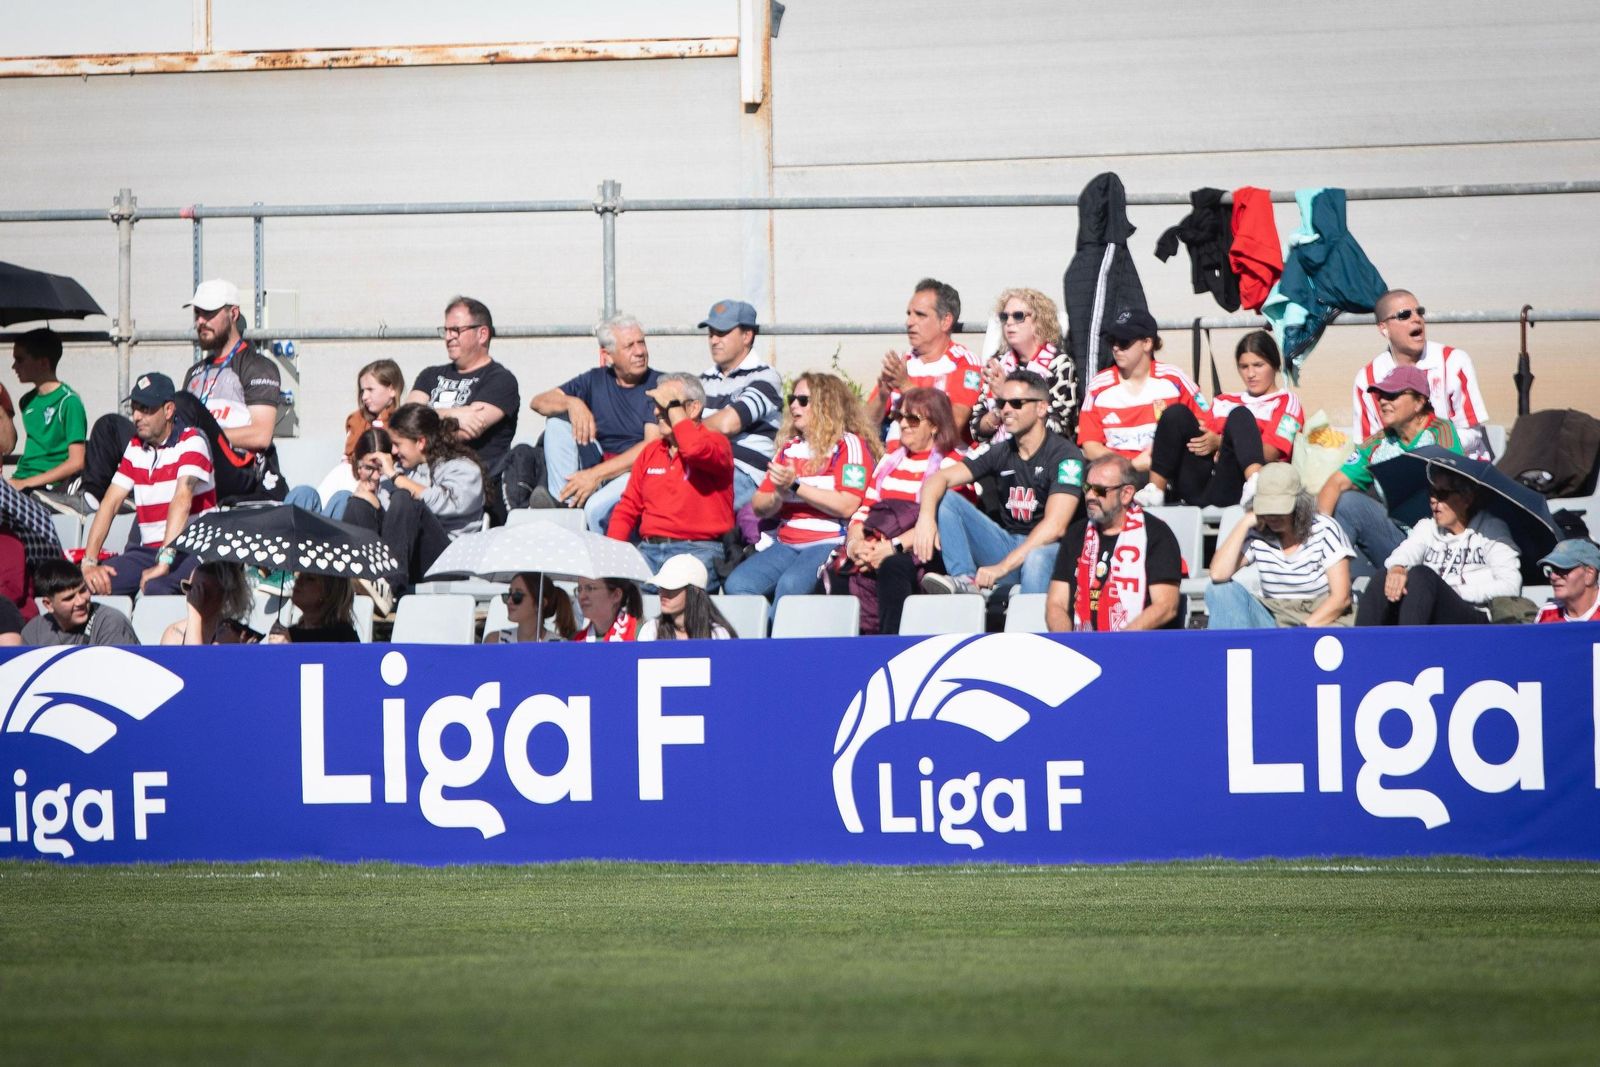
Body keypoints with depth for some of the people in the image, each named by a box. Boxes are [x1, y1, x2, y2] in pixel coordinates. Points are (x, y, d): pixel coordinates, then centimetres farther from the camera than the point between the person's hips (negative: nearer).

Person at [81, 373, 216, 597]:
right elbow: (110, 504, 9)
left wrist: (164, 562, -30)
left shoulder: (191, 442, -6)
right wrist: (89, 562, -5)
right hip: (148, 551, 6)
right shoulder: (135, 448, 14)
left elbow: (182, 500, -19)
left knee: (156, 587, -36)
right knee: (96, 584, -20)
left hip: (192, 552, -6)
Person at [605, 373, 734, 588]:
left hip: (697, 550, -5)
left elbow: (695, 449, -23)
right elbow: (628, 508, 19)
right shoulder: (650, 452, 22)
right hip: (649, 549, 5)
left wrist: (673, 406, -10)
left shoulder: (716, 443, 3)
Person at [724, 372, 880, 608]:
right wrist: (779, 496, -6)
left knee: (790, 584, -35)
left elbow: (847, 506, -12)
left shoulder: (848, 445, 2)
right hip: (786, 544, 6)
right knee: (737, 583, -20)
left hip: (830, 543, -6)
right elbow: (759, 506, 17)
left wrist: (795, 486, -12)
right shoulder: (790, 448, 21)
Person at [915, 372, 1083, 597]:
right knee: (944, 498, -8)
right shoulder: (1000, 452, 8)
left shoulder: (1065, 456, -10)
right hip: (1006, 543, 6)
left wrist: (1002, 567, -27)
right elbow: (941, 478, 2)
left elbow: (1055, 526, -21)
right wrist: (926, 516, -23)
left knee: (1037, 558, -42)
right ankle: (966, 580, -27)